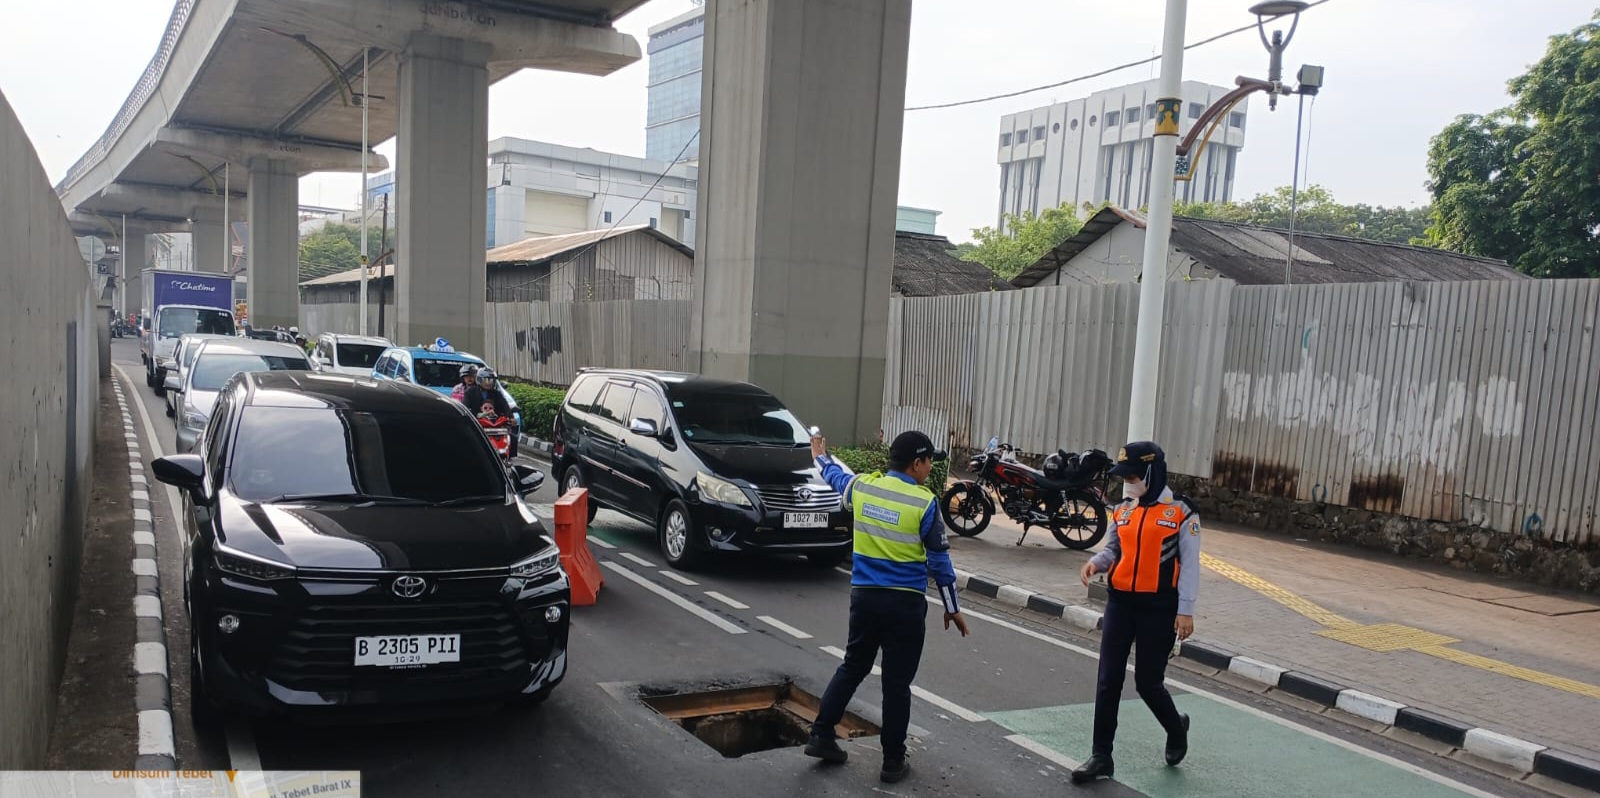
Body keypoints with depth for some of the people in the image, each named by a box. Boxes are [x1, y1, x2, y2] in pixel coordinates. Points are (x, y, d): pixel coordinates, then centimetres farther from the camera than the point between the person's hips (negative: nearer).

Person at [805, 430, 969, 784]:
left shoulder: (862, 486, 0)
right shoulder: (925, 503, -12)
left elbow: (836, 476, 24)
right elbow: (939, 561, -6)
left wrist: (821, 457, 46)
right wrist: (952, 607, 5)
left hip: (863, 595, 5)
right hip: (905, 602, -4)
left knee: (852, 667, 20)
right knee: (897, 683, 5)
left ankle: (821, 736, 21)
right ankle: (893, 762, 13)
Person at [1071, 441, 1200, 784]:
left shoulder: (1181, 512, -8)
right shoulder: (1122, 510, 7)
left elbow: (1189, 564, -7)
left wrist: (1185, 610, -11)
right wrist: (1095, 562, -6)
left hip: (1158, 608, -5)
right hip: (1120, 603, 5)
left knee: (1148, 682, 4)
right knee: (1108, 681, 3)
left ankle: (1176, 728, 37)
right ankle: (1101, 756, 12)